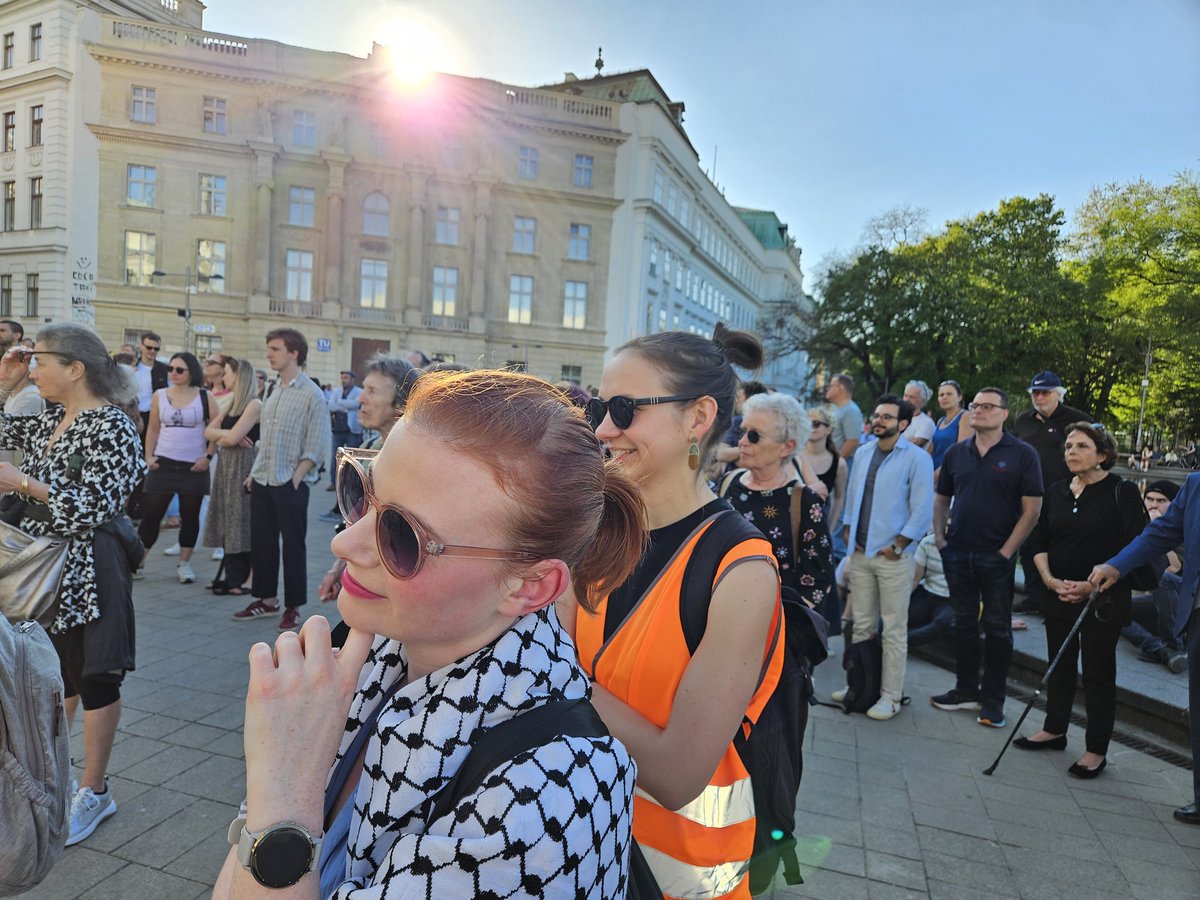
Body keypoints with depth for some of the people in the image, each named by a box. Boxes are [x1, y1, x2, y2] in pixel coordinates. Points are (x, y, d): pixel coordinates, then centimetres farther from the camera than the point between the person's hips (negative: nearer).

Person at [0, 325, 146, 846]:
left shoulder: (110, 427, -17)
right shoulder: (50, 420, 9)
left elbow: (95, 509, -22)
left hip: (85, 575, -8)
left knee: (93, 680, 5)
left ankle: (93, 793, 20)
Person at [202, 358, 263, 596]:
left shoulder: (254, 405, -12)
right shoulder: (231, 403, 16)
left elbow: (232, 438, -18)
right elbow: (208, 431, 9)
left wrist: (221, 435, 1)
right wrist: (228, 435, -8)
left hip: (244, 466, -8)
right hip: (227, 464, 8)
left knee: (241, 523, -3)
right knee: (227, 522, 9)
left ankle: (242, 579, 5)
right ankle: (231, 576, 17)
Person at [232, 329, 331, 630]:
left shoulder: (311, 395, -10)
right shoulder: (272, 391, 11)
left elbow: (316, 448, -12)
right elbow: (265, 439, 17)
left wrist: (295, 478, -15)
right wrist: (255, 472, 11)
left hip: (290, 484, -7)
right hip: (262, 481, 7)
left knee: (293, 546, 3)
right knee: (261, 541, 13)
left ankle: (293, 606, 15)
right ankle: (266, 599, 27)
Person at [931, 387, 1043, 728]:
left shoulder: (1022, 454, -5)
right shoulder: (956, 453, 9)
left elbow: (1032, 509, -8)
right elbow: (941, 498, 16)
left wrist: (1007, 550, -12)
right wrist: (940, 536, 3)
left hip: (997, 557, -4)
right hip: (958, 553, 4)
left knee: (997, 628, 5)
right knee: (964, 623, 13)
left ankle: (993, 701, 17)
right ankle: (966, 690, 26)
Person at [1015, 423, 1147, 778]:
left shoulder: (1122, 492, -9)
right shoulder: (1056, 492, 7)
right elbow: (1040, 540, 11)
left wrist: (1093, 585, -19)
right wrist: (1049, 579, -5)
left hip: (1103, 599, -5)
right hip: (1058, 596, 5)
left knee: (1098, 672, 4)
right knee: (1059, 664, 16)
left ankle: (1097, 750, 17)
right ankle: (1054, 730, 32)